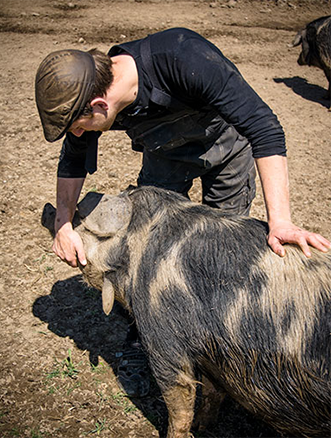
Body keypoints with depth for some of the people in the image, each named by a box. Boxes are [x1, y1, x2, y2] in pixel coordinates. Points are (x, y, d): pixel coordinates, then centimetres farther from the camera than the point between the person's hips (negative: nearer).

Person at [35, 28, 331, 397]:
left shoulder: (182, 58, -44)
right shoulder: (89, 93, -26)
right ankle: (139, 345, 18)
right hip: (166, 153, 4)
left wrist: (280, 221, -52)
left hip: (226, 145, -3)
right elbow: (73, 161, -7)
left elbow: (263, 126, -44)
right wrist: (63, 224, -21)